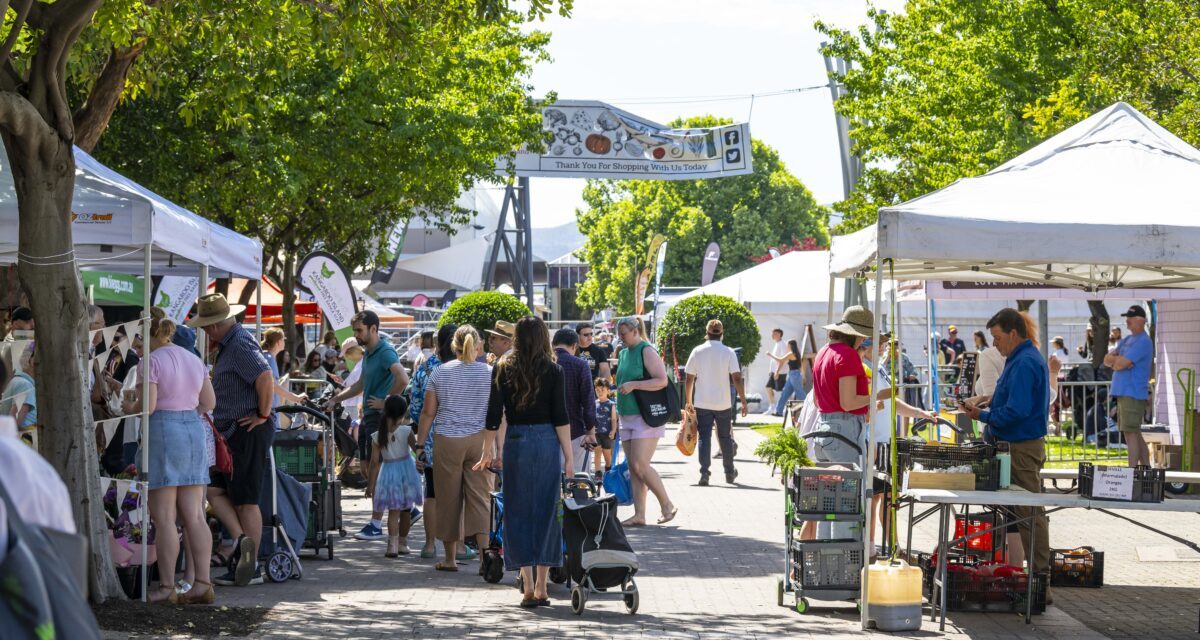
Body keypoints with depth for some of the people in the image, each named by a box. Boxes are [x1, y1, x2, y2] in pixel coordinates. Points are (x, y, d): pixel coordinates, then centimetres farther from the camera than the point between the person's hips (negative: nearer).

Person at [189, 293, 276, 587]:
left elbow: (265, 378, -29)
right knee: (214, 489, 6)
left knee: (246, 500, -5)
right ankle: (241, 540, 1)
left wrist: (263, 415, -20)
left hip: (249, 431, -10)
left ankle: (252, 568, 0)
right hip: (232, 431, 10)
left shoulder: (240, 345, -16)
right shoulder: (229, 345, 17)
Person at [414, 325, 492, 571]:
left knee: (449, 498, 8)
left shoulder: (441, 372, 1)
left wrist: (420, 445, 7)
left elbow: (428, 412, 1)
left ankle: (450, 558, 15)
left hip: (447, 440, 0)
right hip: (479, 440, 0)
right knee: (479, 497, 1)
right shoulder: (489, 373, 1)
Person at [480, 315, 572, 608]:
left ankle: (528, 586, -3)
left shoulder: (503, 369, 2)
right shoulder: (554, 371, -2)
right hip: (547, 441, 0)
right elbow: (560, 417, -5)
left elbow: (494, 415, 2)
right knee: (545, 511, 7)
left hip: (516, 441, 1)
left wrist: (488, 451, 10)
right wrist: (569, 454, 0)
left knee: (518, 512, 5)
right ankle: (541, 587, 9)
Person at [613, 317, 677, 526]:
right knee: (633, 468, 3)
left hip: (646, 416, -8)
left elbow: (662, 380, -17)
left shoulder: (646, 351, -9)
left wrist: (633, 385, -23)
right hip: (628, 417, 8)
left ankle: (667, 505, 0)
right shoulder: (624, 353, 17)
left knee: (640, 465, -14)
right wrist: (618, 414, 22)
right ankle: (639, 515, 3)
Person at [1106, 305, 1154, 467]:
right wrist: (1119, 360, -10)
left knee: (1130, 433, -11)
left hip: (1133, 394, -9)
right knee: (1135, 433, 14)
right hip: (1123, 393, 9)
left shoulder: (1143, 342, -12)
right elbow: (1107, 359, 10)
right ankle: (1146, 468, 21)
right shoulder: (1126, 340, 17)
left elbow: (1120, 364, -19)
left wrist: (1114, 360, 2)